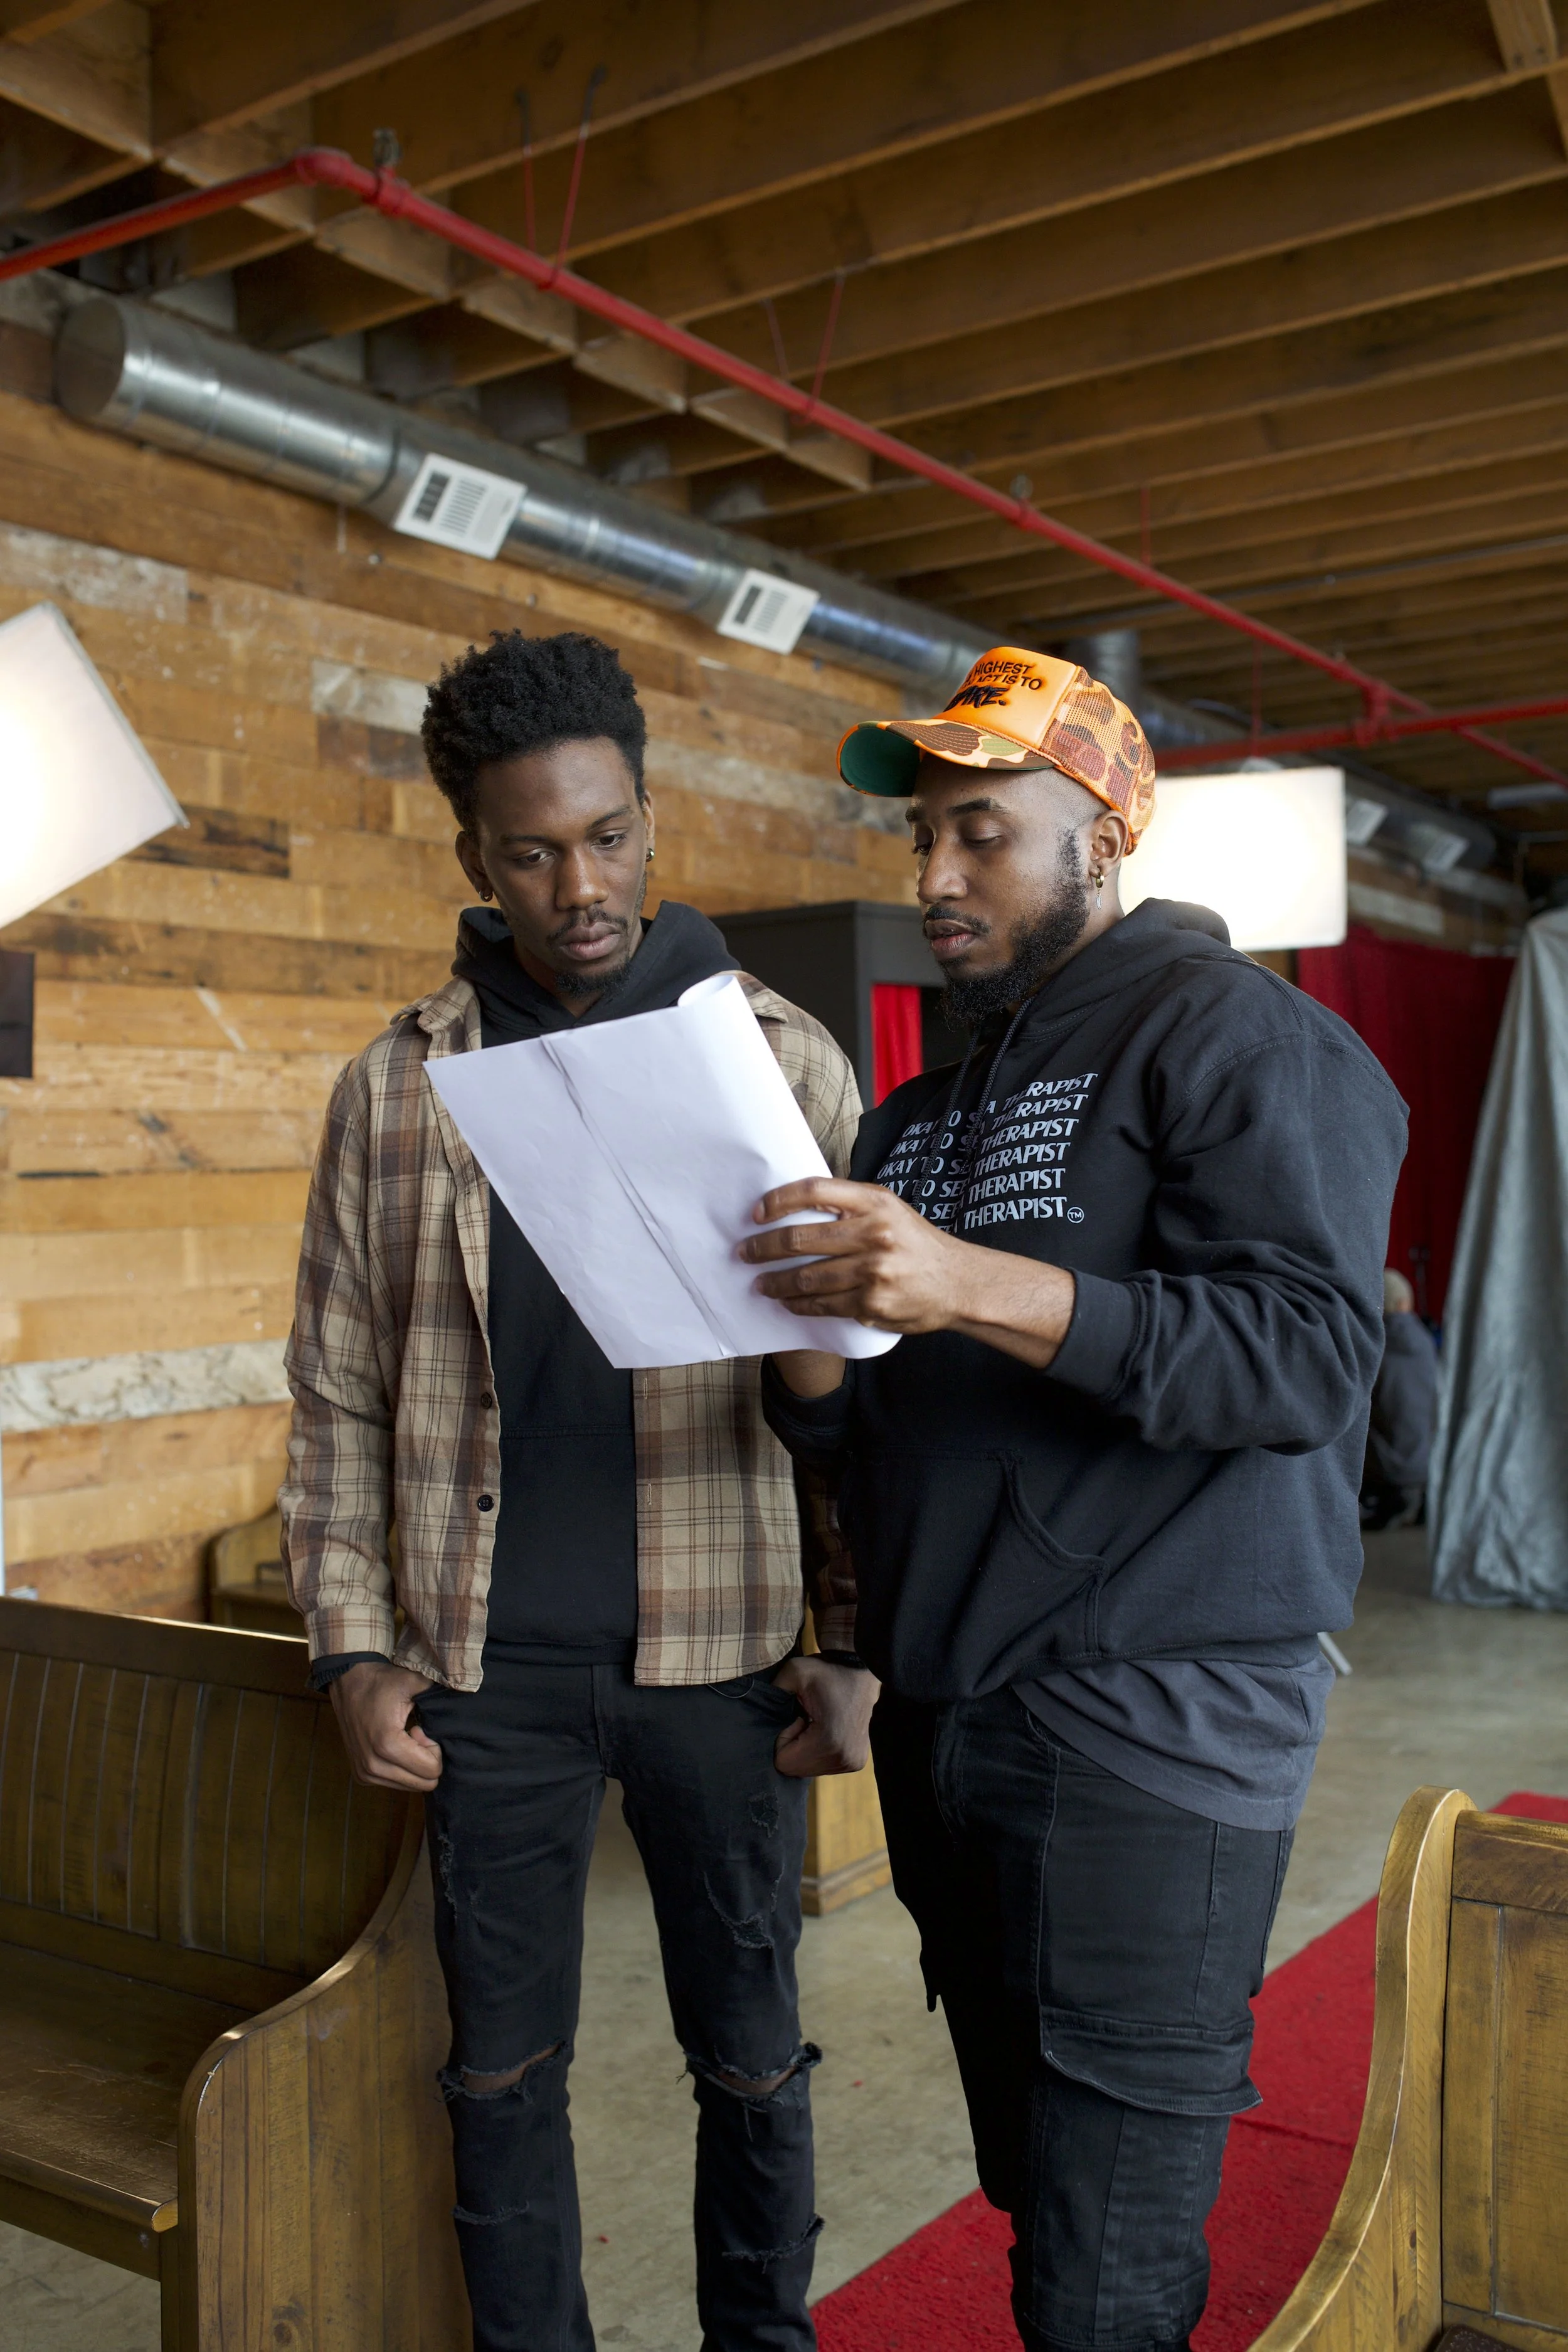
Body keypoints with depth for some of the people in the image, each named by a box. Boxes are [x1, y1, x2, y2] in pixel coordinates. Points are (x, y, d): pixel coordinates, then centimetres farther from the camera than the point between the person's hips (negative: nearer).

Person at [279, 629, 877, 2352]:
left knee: (750, 2059, 14)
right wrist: (354, 1647, -1)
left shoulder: (781, 1062, 0)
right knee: (503, 2068, 14)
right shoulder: (393, 1089, 3)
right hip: (491, 1668, 1)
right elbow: (338, 1399, 6)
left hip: (721, 1653, 0)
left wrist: (851, 1649, -4)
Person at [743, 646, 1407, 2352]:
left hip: (1148, 1741, -7)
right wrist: (808, 1352, -8)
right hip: (940, 1727, 7)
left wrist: (979, 1289, -29)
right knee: (1031, 2206, 19)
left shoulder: (1227, 1030, -6)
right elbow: (862, 1434, 15)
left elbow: (1311, 1354, -20)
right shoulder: (922, 1109, 17)